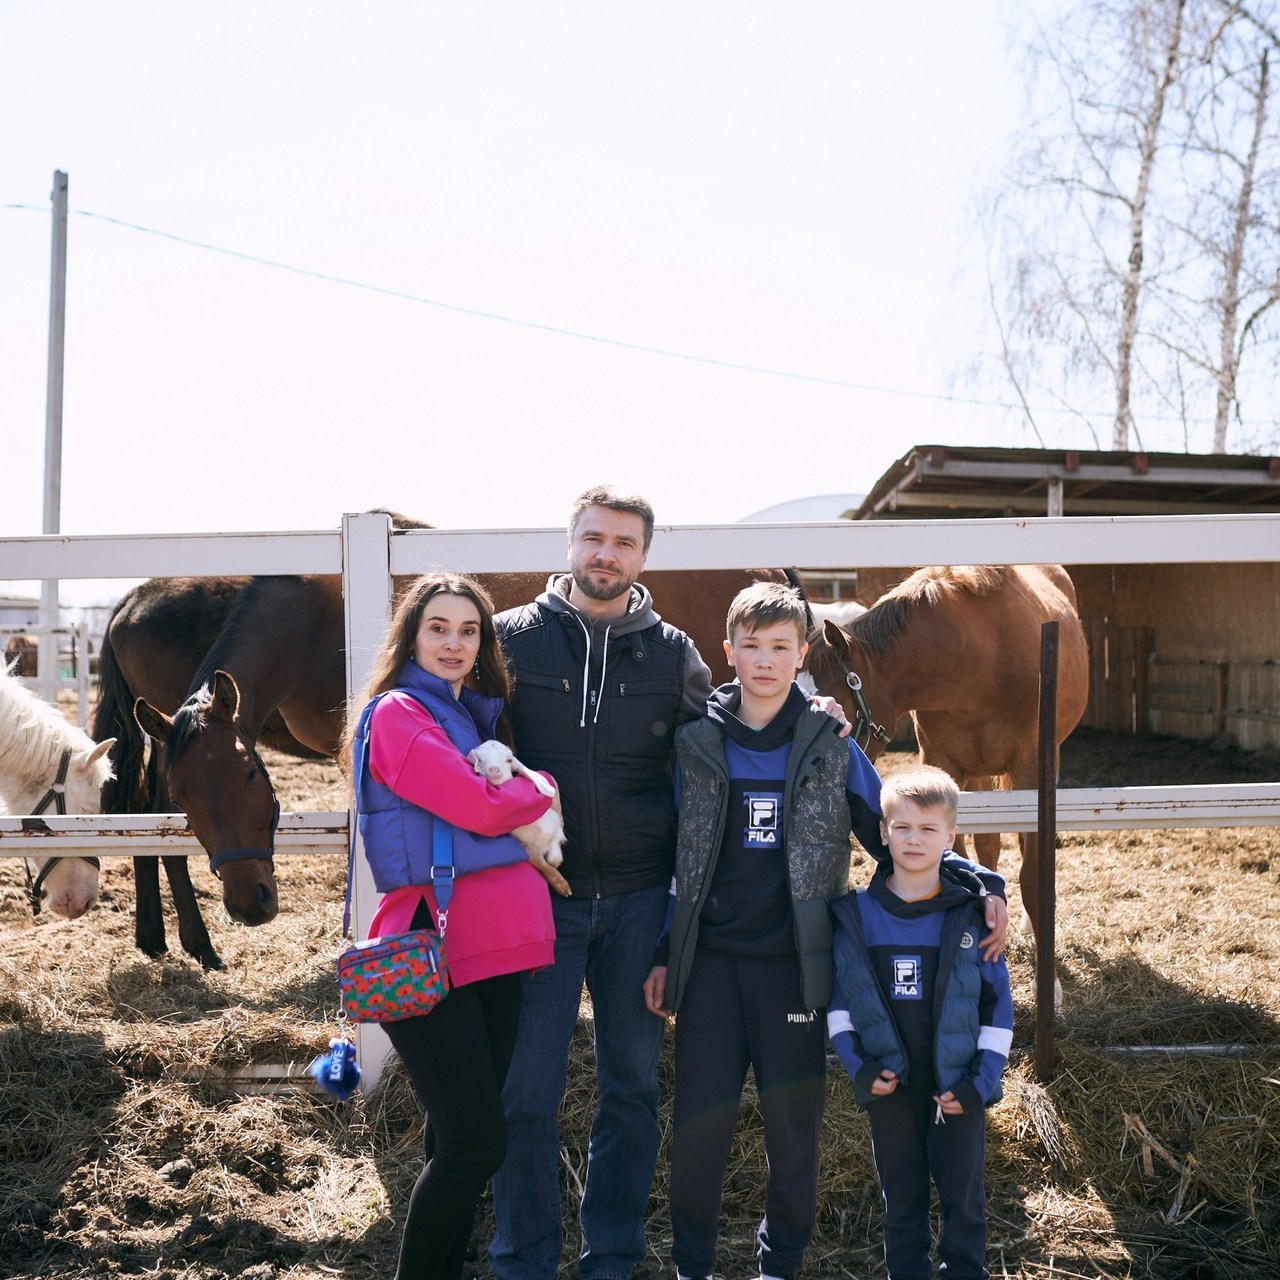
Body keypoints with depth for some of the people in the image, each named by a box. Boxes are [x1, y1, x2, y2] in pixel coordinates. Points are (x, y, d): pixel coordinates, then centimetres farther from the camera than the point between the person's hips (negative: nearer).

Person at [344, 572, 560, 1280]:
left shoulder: (475, 716, 20)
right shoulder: (397, 713, -6)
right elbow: (480, 808, -14)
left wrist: (512, 782, -2)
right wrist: (541, 789, 3)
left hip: (496, 952, 8)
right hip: (432, 953, -7)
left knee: (461, 1142, 12)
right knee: (475, 1143, -6)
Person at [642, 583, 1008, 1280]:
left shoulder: (830, 745, 1)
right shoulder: (697, 743, 2)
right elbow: (677, 858, 9)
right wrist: (664, 955, 8)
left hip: (794, 962, 0)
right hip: (710, 961, 0)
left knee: (793, 1121, 7)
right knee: (700, 1117, 1)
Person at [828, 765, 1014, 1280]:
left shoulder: (970, 916, -7)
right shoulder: (856, 915, -4)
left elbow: (998, 1005, -3)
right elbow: (838, 999, 2)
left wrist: (981, 1080, -9)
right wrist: (858, 1066, -8)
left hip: (957, 1089, -1)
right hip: (890, 1085, 1)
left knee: (963, 1194, 11)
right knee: (900, 1195, 15)